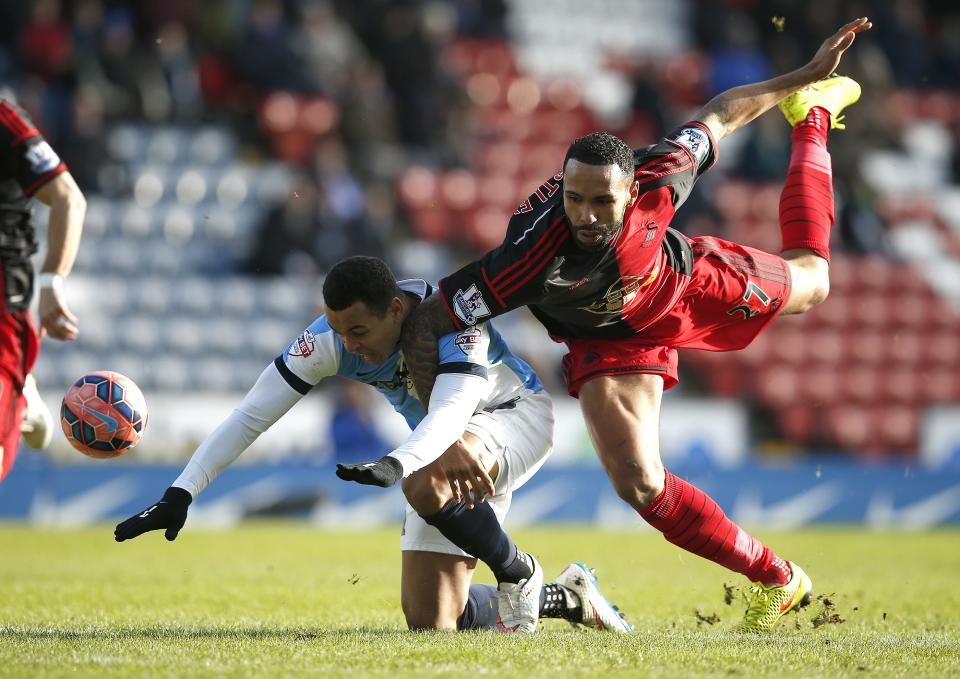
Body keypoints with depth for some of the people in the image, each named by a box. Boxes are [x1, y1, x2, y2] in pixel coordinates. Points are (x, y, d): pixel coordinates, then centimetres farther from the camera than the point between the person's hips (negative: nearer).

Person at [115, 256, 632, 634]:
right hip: (435, 447, 6)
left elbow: (451, 413, -51)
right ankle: (566, 597, 21)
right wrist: (180, 494, -26)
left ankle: (520, 575, -12)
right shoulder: (331, 338, -21)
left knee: (426, 484, -40)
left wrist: (396, 465, -70)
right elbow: (250, 415, -18)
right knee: (429, 621, -2)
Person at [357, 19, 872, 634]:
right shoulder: (532, 256, -46)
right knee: (639, 485, -16)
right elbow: (425, 325, -41)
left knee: (811, 281, 28)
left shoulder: (657, 181, -40)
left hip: (683, 283, 2)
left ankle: (813, 114, 55)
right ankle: (776, 581, 5)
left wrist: (805, 75, -13)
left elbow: (718, 117, -20)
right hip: (605, 340, -2)